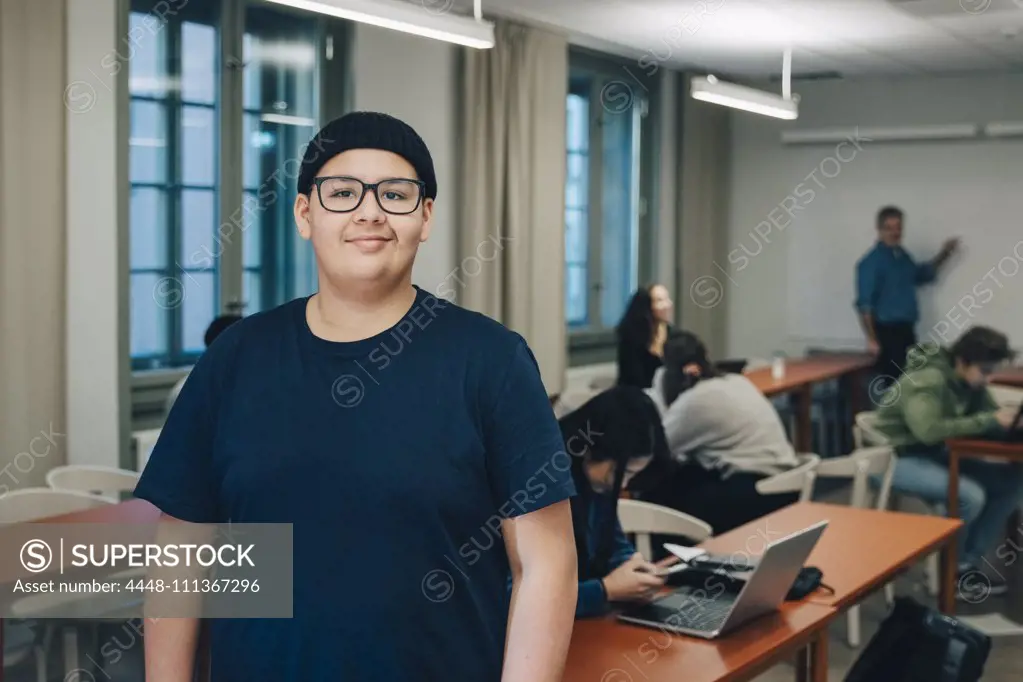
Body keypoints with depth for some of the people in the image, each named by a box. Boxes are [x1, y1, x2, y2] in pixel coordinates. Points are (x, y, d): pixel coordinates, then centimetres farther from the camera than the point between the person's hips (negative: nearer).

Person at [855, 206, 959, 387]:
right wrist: (871, 339, -21)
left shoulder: (903, 256, 11)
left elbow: (922, 274, 33)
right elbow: (864, 304, -16)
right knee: (891, 382, -9)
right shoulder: (872, 261, -11)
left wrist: (943, 255, 19)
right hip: (887, 331, -8)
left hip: (906, 329, 8)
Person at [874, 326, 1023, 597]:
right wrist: (989, 420, -35)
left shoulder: (969, 381, 2)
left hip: (933, 456, 9)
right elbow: (929, 430, -38)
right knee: (970, 496, -30)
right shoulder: (927, 381, -25)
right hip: (896, 459, -9)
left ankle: (967, 561, 2)